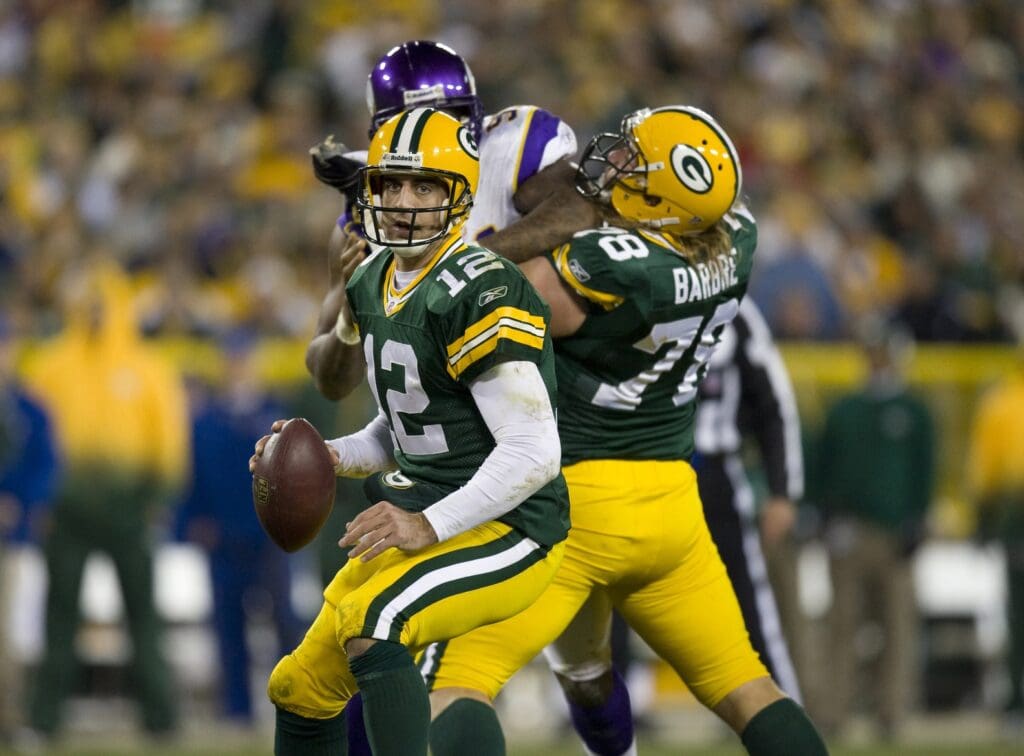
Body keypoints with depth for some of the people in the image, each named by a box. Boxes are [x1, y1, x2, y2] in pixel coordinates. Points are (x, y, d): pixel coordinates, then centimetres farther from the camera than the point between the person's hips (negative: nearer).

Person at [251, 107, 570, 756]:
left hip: (508, 530, -9)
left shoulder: (483, 295, -20)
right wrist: (329, 457, 2)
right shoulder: (374, 285, 8)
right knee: (303, 690, 10)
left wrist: (431, 525, -28)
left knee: (371, 620, -33)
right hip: (424, 522, 9)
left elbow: (534, 452, -24)